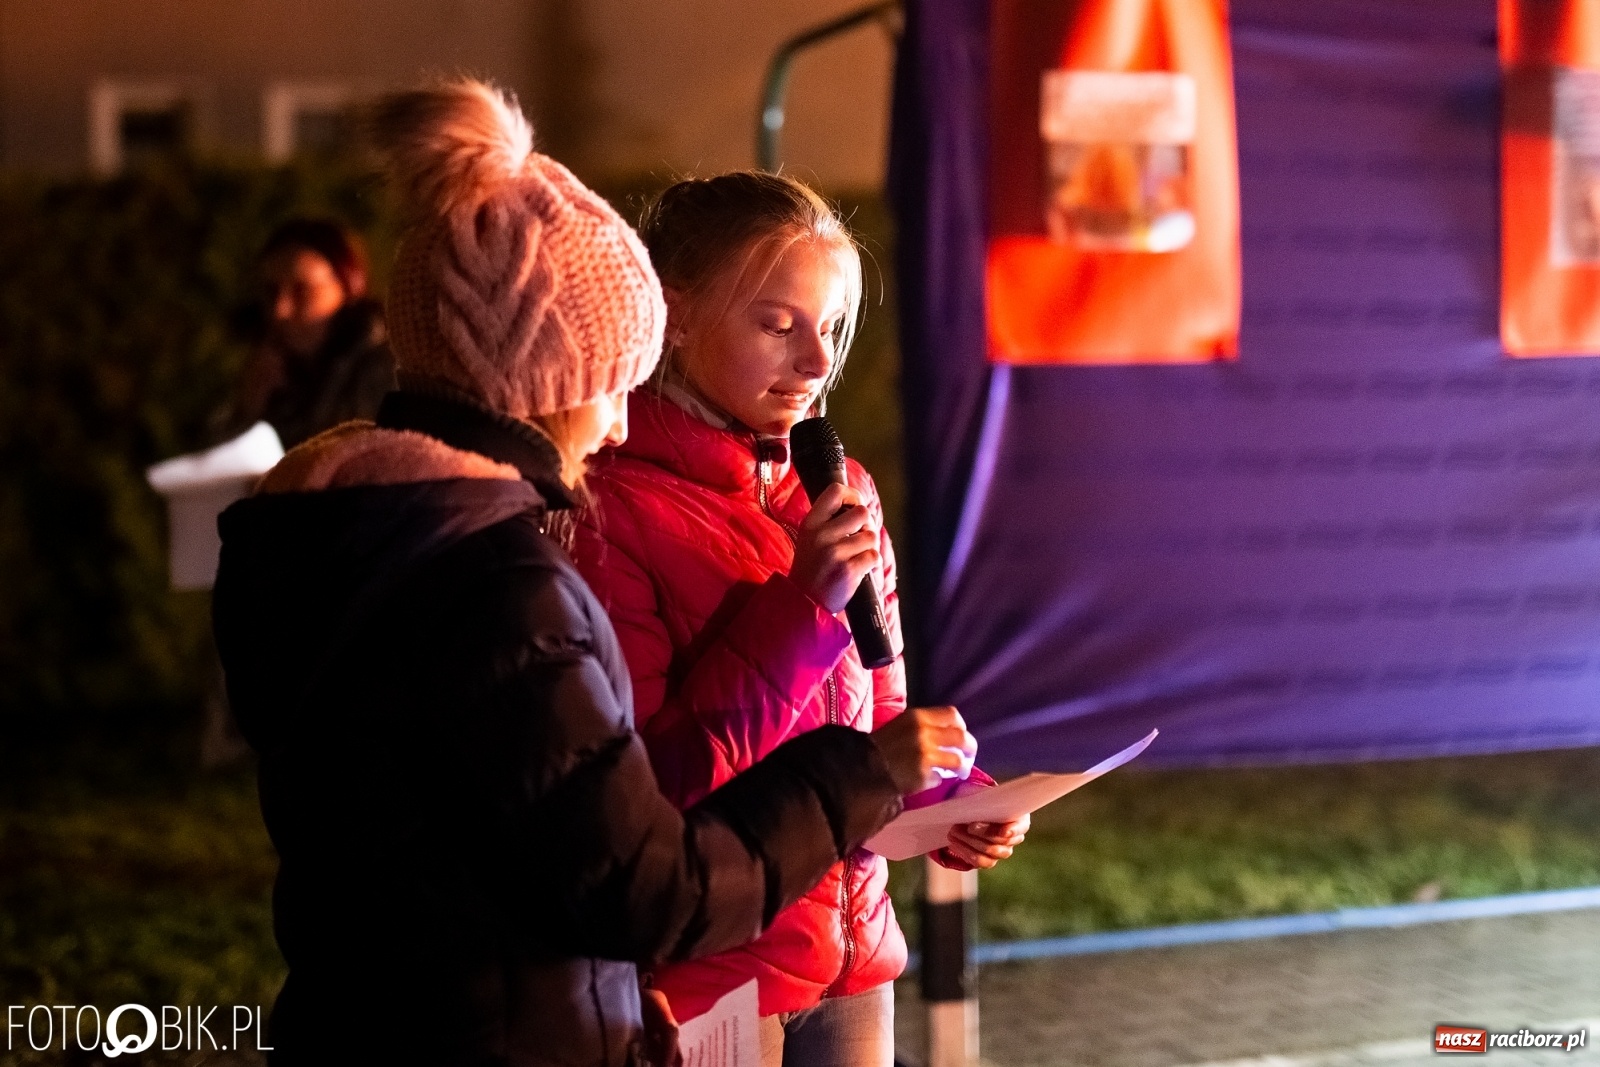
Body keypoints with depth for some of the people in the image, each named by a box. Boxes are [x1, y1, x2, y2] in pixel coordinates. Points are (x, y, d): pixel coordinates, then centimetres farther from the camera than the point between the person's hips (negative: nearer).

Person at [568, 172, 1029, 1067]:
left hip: (852, 965, 6)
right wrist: (801, 607, -20)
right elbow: (645, 789, -16)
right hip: (699, 983, -6)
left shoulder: (842, 497, 6)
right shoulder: (612, 510, -14)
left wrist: (954, 806, -5)